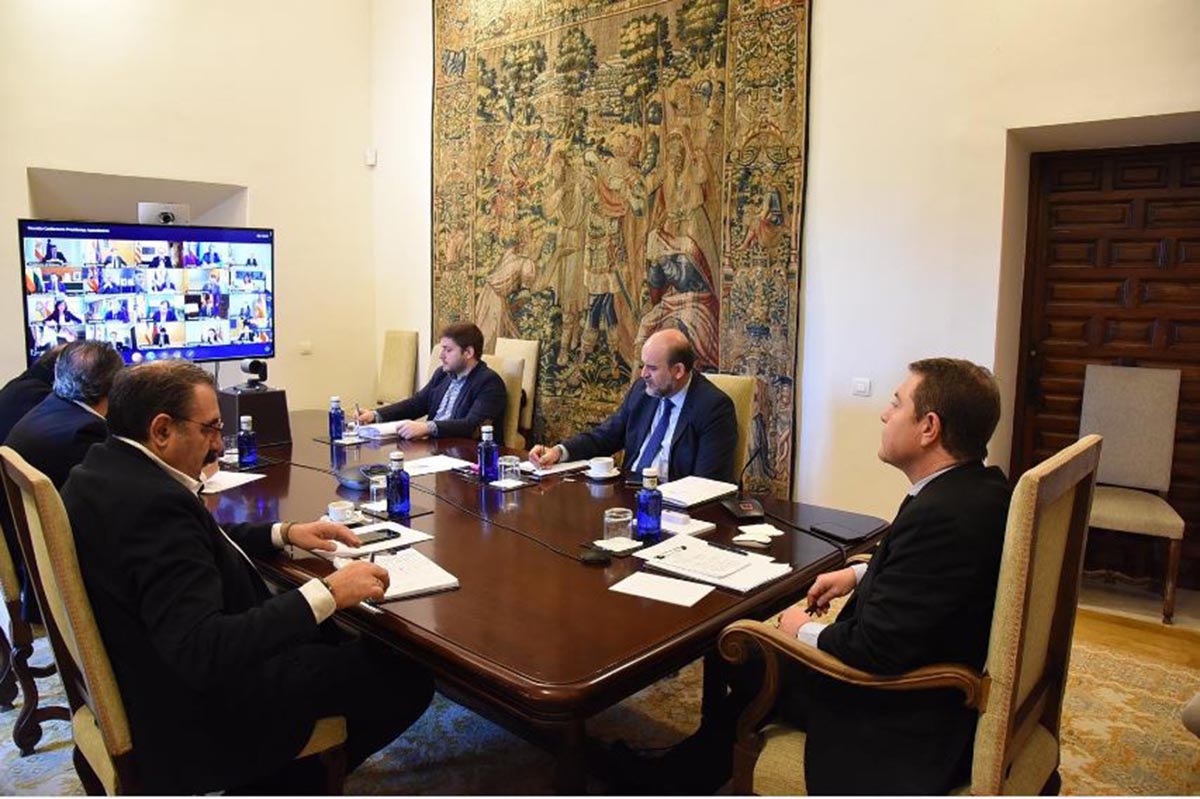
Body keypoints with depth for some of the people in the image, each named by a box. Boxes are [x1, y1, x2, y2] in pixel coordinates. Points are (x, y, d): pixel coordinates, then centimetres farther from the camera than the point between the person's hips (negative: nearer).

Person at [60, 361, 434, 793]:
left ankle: (285, 771, 27)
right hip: (198, 710, -10)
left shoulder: (104, 467, 1)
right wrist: (327, 593, -32)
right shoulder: (152, 503, -31)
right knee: (408, 674, -3)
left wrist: (284, 532, 7)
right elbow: (204, 653, -36)